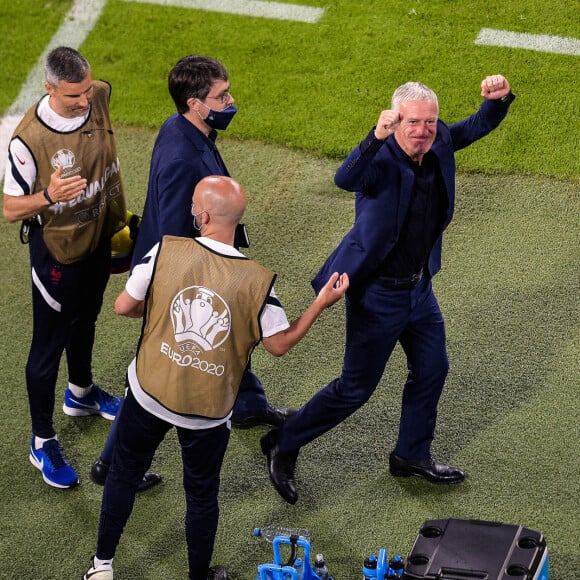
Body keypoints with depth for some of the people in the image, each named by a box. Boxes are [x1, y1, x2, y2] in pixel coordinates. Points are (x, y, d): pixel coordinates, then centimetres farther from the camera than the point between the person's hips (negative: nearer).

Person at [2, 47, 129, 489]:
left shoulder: (101, 97, -14)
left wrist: (118, 216, 17)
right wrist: (49, 196, -43)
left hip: (98, 236, 6)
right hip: (57, 250, -6)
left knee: (85, 320, 29)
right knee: (49, 345, 7)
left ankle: (81, 393, 55)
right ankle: (43, 442, 24)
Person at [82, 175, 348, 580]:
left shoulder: (166, 250, -19)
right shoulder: (257, 282, -20)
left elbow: (123, 307, -7)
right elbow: (279, 344, -7)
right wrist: (322, 303, 3)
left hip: (149, 393, 1)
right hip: (208, 410, -1)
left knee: (125, 473, 24)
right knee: (202, 494, 21)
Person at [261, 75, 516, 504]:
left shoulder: (439, 142, -7)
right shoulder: (381, 160, -27)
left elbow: (481, 125, 7)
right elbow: (345, 179, -47)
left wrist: (499, 98, -15)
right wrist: (376, 138, -61)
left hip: (420, 287, 8)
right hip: (379, 293, -8)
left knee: (432, 370, 20)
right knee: (356, 389, 2)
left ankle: (412, 456, 41)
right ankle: (283, 446, 21)